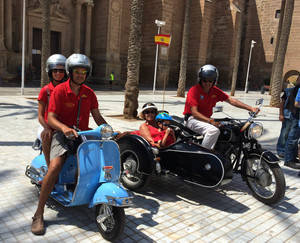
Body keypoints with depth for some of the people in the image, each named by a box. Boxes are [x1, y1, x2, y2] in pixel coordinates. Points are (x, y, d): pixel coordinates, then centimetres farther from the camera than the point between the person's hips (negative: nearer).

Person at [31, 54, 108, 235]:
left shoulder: (89, 93, 10)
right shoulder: (59, 90, -4)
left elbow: (97, 117, 10)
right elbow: (51, 118, -10)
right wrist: (64, 128, -31)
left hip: (82, 133, 5)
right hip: (62, 133, -4)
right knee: (55, 167, -27)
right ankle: (39, 214, -15)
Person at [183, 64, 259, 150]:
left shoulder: (215, 91, 5)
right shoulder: (194, 90, -14)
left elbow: (231, 101, 2)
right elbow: (194, 112, -21)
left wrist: (251, 108, -6)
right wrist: (210, 121, -33)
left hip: (207, 119, 8)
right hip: (192, 119, -7)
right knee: (214, 130, -31)